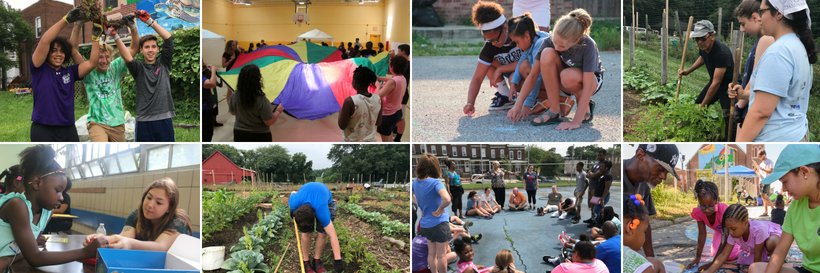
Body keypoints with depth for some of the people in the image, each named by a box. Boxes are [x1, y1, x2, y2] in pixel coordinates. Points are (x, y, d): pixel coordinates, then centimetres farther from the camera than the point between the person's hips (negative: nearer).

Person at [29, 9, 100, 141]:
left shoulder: (69, 71, 7)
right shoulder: (39, 69, -3)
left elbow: (92, 63, -1)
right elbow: (44, 41, -16)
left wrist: (95, 37, -12)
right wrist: (66, 19, -21)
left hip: (68, 130, 4)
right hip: (43, 131, -4)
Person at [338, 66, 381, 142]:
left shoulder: (350, 101, -25)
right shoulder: (378, 99, -8)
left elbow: (342, 125, -14)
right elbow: (378, 123, 4)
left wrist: (340, 112, 3)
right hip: (370, 142, 5)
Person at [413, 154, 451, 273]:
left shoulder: (415, 182, 0)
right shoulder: (435, 183, -20)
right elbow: (447, 199, -35)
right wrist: (440, 210, -18)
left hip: (425, 224, 7)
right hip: (439, 223, -6)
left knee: (431, 253, 19)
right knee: (441, 255, 6)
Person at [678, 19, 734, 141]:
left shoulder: (722, 52, -35)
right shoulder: (703, 47, -10)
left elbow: (716, 83, -32)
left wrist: (703, 105, -28)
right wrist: (688, 71, 4)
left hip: (728, 84, -8)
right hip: (714, 81, 8)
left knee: (728, 117, -19)